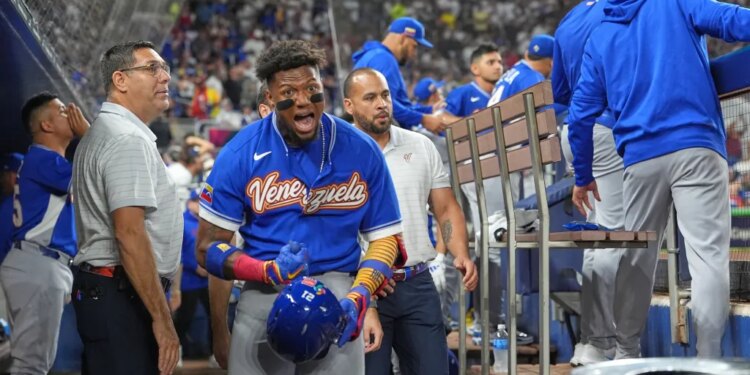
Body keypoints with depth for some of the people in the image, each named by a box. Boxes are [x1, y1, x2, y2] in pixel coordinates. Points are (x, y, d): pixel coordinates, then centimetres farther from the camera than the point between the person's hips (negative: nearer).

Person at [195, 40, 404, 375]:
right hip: (265, 296, 0)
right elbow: (209, 246, -1)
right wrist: (270, 271, -17)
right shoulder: (241, 153, -3)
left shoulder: (360, 151, 1)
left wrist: (359, 296, -11)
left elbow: (385, 237, 7)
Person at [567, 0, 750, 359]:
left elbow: (581, 113, 14)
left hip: (641, 157, 4)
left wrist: (583, 175, 23)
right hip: (695, 146, -4)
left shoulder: (599, 37, 17)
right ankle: (707, 358, -16)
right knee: (709, 255, -7)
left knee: (637, 258, 17)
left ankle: (625, 353, 25)